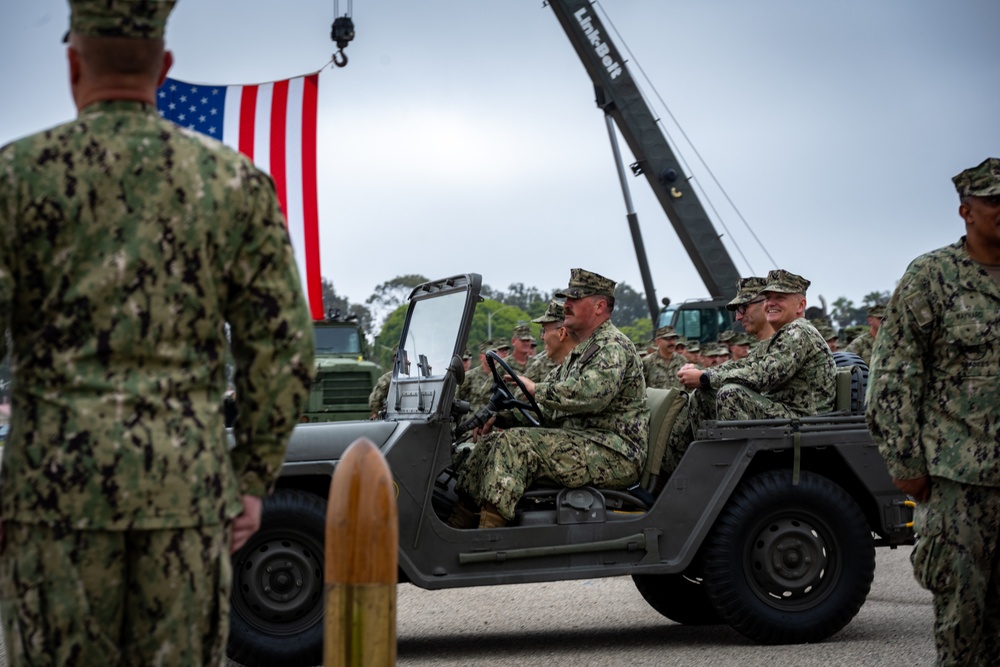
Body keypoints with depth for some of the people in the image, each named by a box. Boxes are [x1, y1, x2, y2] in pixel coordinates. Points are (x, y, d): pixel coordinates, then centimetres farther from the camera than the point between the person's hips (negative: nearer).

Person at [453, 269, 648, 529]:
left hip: (615, 453, -10)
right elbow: (547, 408, 22)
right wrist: (501, 416, 6)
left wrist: (535, 388, -15)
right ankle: (456, 525, -8)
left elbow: (588, 394, -27)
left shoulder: (614, 347, -9)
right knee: (493, 441, 1)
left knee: (516, 442, -25)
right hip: (579, 443, 10)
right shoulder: (581, 351, 24)